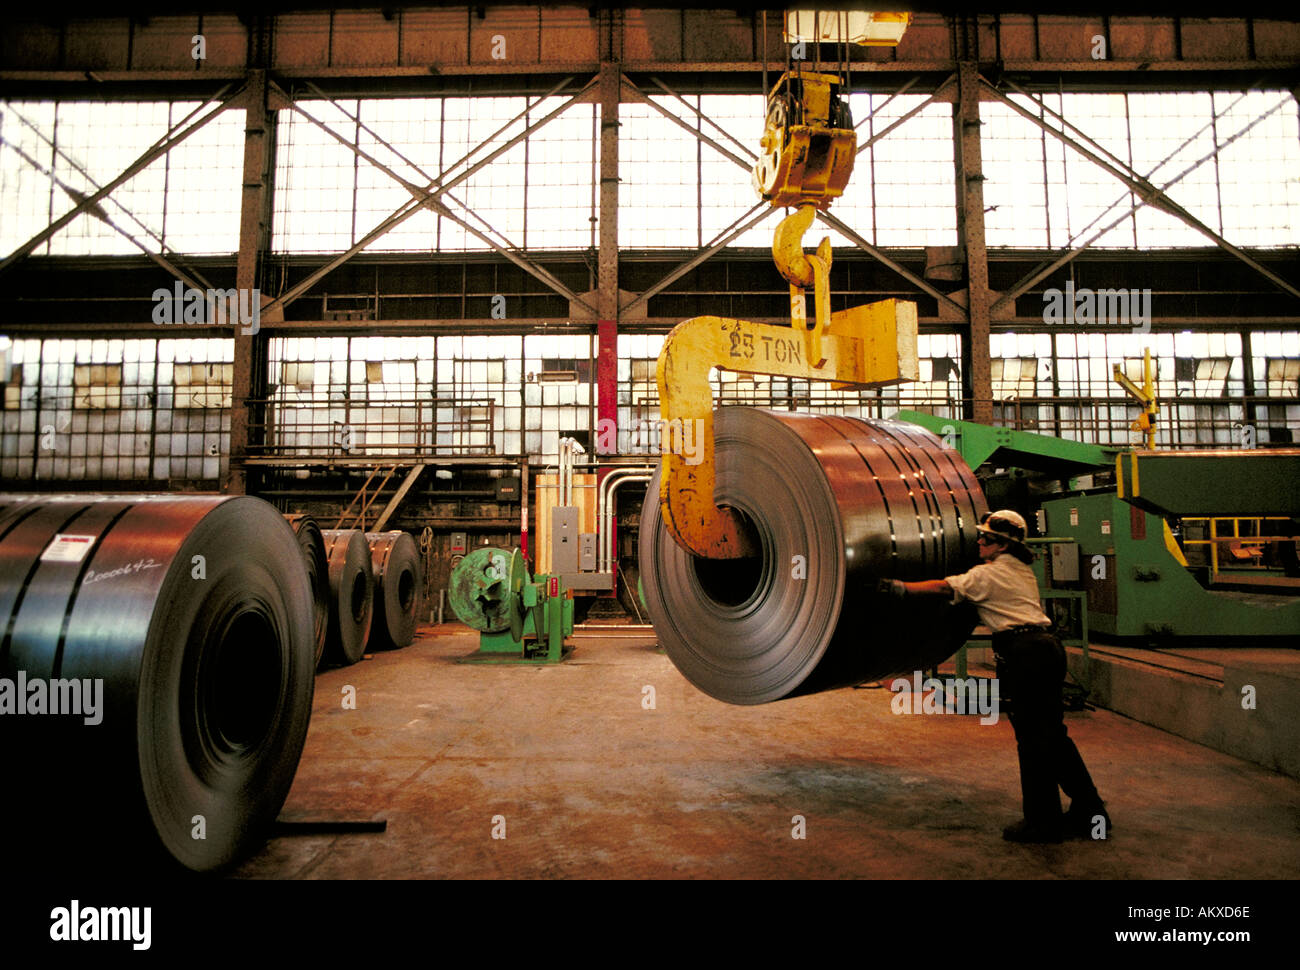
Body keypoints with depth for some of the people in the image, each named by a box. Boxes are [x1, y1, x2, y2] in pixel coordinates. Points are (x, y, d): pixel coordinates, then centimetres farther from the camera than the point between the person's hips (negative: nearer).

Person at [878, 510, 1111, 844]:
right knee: (1052, 735, 15)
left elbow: (943, 588, -7)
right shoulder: (1022, 571, 20)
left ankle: (1043, 821, 4)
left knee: (1033, 739, -3)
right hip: (1048, 647, 9)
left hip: (1024, 653, -9)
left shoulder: (988, 574, -4)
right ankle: (1090, 811, 22)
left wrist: (901, 588, -2)